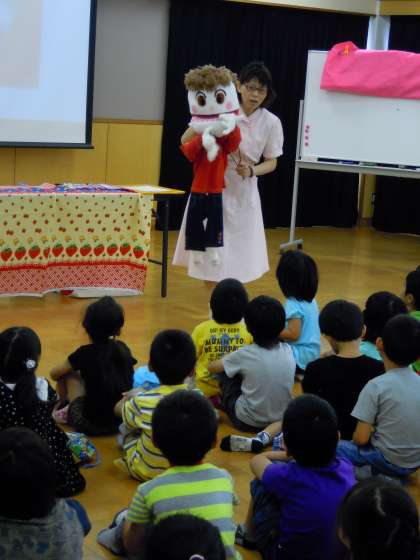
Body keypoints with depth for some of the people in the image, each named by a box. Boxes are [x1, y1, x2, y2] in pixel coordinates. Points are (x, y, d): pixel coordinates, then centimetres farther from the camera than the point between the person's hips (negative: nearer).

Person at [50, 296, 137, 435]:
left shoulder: (85, 353, -12)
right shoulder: (123, 349, 0)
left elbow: (54, 374, 1)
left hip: (91, 424, -4)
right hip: (124, 421, 5)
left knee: (68, 374, 12)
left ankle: (64, 407, 35)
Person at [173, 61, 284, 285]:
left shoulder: (271, 122, -4)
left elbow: (271, 162, 4)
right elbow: (185, 141, -4)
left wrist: (251, 171, -16)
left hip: (242, 192, 1)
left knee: (237, 254, 6)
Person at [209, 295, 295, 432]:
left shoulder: (245, 355, -19)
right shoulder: (288, 350, -8)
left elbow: (212, 367, -2)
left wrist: (231, 359, 18)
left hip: (248, 422, -4)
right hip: (282, 420, 5)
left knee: (224, 371, 12)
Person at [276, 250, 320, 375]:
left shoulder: (293, 305, -22)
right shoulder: (310, 300, 5)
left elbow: (293, 334, -24)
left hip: (300, 358, -9)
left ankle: (298, 372, -3)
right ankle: (301, 370, 10)